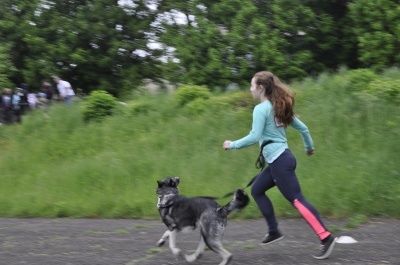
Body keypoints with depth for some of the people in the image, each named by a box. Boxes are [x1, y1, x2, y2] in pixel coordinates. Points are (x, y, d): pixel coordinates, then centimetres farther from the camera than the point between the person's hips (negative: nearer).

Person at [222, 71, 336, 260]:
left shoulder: (261, 109, -11)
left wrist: (232, 144, -8)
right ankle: (274, 231, 19)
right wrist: (309, 147, 33)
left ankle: (326, 238, -15)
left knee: (297, 200, -11)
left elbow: (254, 137, -20)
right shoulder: (278, 107, 14)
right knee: (256, 190, 20)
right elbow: (302, 127, 19)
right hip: (281, 158, 10)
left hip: (279, 161, -10)